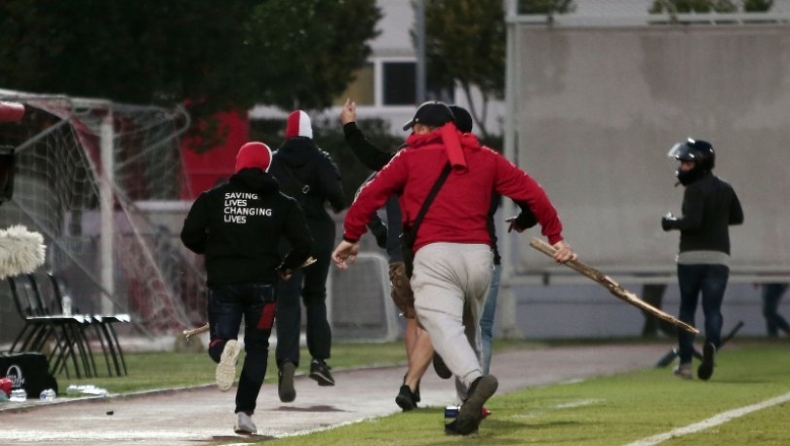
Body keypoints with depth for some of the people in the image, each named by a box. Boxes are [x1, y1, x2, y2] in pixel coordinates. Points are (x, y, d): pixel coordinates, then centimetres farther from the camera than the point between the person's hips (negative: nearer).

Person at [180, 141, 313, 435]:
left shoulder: (213, 198, 3)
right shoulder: (281, 203, 4)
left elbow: (189, 236, -3)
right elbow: (304, 245, -1)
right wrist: (286, 268, 18)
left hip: (223, 282, -1)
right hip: (262, 284, 1)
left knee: (217, 341, 4)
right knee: (257, 348, 12)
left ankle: (224, 350, -34)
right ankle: (244, 412, 4)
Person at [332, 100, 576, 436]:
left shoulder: (411, 157, 14)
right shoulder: (485, 158, 21)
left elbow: (372, 194, 8)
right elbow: (531, 192, 16)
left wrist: (351, 237, 15)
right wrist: (555, 237, 19)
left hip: (435, 254, -4)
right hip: (479, 254, 4)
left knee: (442, 323, -19)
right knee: (469, 330, 19)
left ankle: (475, 378, -46)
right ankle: (469, 411, 11)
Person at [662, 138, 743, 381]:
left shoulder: (695, 190, -11)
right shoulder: (725, 189, 10)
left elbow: (692, 222, -20)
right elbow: (737, 217, 20)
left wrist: (671, 223, -4)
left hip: (691, 257, -4)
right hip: (719, 257, 4)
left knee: (687, 308, 9)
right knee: (713, 309, 2)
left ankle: (685, 361, 8)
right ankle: (711, 343, -29)